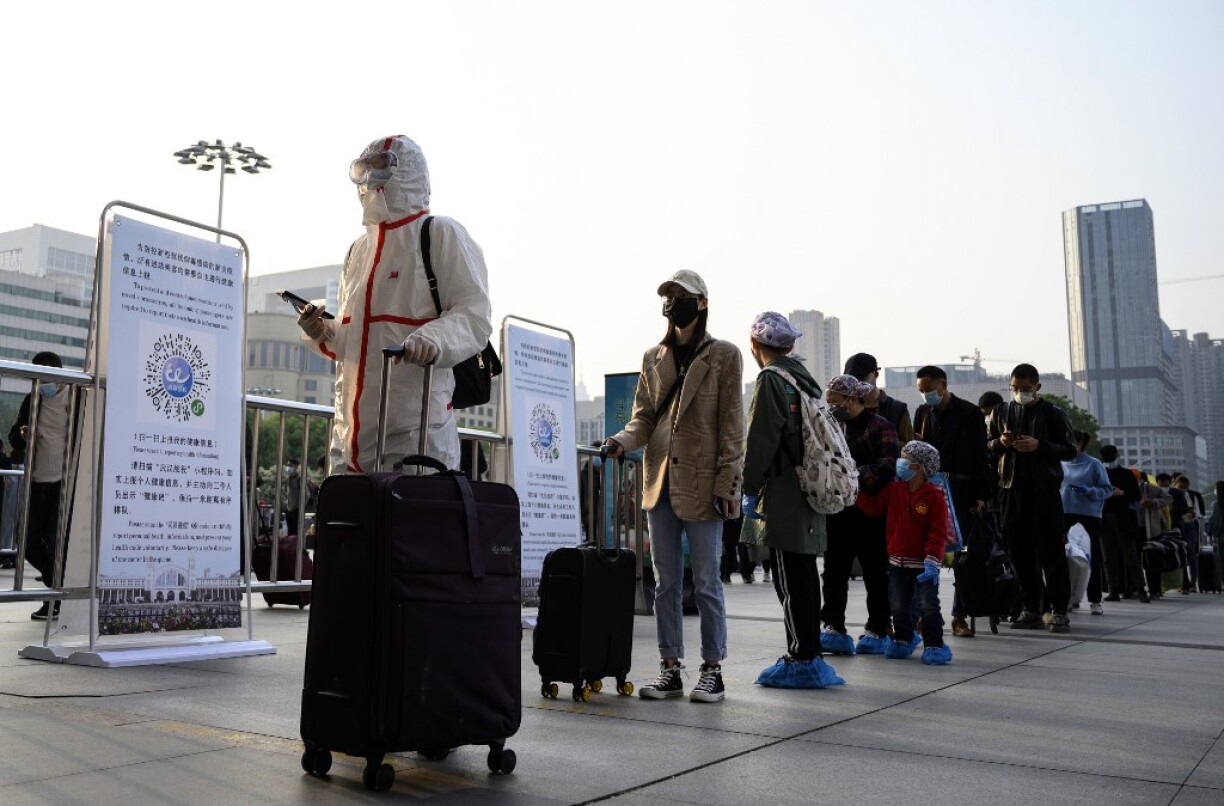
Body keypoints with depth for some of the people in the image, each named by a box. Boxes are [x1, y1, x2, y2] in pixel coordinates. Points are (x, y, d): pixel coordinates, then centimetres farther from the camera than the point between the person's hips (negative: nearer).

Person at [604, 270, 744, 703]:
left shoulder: (724, 355, 0)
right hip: (660, 482, 5)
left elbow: (731, 426, -4)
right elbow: (644, 417, 12)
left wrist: (726, 484, -10)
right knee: (666, 581, 9)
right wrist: (623, 440, -9)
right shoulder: (653, 357, 14)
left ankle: (713, 670, 12)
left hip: (702, 483, -5)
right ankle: (670, 668, 18)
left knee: (706, 581, 1)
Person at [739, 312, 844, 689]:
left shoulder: (771, 379, -11)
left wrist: (750, 490, -8)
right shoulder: (804, 378, 16)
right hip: (809, 491, 9)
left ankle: (803, 660, 0)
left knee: (791, 579, -4)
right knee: (805, 575, 14)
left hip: (783, 497, -9)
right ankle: (808, 654, 21)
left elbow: (760, 441, -16)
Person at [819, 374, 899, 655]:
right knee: (834, 572, 2)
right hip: (839, 512, 6)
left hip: (870, 513, -6)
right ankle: (833, 628, 5)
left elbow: (888, 466, -18)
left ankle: (876, 631, 15)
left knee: (875, 574, 6)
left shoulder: (879, 426, -6)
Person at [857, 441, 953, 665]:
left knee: (928, 606, -4)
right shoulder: (894, 489, 2)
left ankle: (935, 645, 10)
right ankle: (903, 639, 33)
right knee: (898, 606, 12)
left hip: (923, 563, -5)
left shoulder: (934, 496, -15)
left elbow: (938, 532, -17)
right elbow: (873, 506, 5)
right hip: (898, 561, 5)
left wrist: (932, 560, -24)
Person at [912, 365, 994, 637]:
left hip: (961, 493, -3)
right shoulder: (922, 412, 11)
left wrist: (981, 495, -8)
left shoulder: (969, 413, -2)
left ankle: (959, 616, 9)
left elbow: (980, 456, -3)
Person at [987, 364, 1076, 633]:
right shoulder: (1001, 412, 12)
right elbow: (988, 449, 17)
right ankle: (1030, 609, 11)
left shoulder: (1053, 414, 2)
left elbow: (1070, 451, -1)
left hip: (1045, 490, -3)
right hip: (1012, 491, 3)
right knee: (1020, 551, 4)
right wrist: (1000, 443, -6)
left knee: (1052, 550, -3)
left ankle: (1059, 611, 2)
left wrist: (1039, 446, -17)